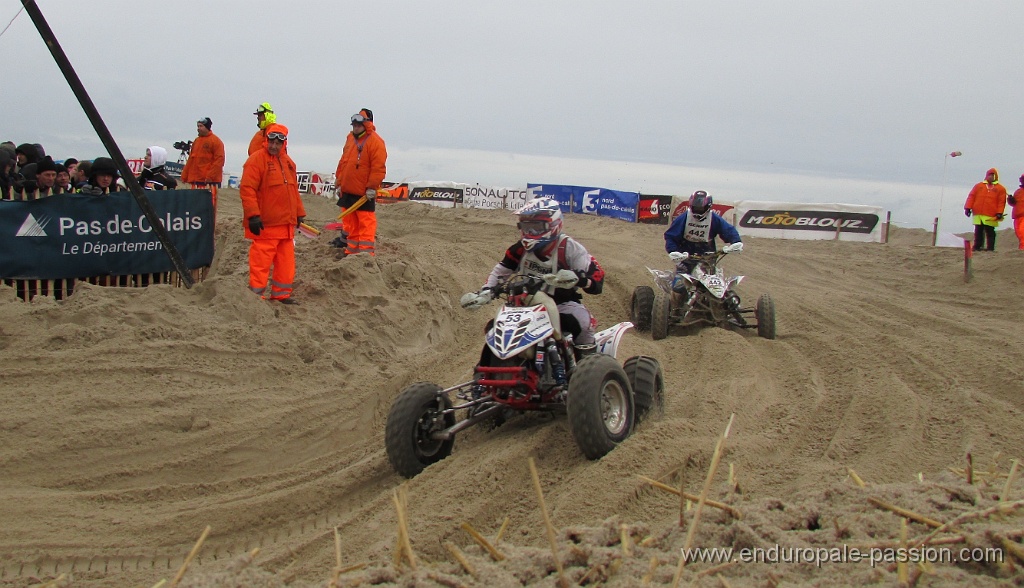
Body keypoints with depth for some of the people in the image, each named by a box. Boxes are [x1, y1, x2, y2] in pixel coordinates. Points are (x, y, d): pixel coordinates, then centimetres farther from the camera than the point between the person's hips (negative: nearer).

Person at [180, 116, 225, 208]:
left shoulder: (216, 141, -3)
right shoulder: (196, 141, 18)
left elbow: (219, 160, -10)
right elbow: (191, 160, 21)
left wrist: (210, 176, -17)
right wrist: (185, 175, 15)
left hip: (210, 181, -7)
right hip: (196, 180, 7)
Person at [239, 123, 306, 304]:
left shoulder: (288, 162, 16)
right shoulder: (257, 159, -8)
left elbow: (294, 189, 25)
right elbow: (247, 189, -15)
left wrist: (299, 213, 22)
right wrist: (253, 215, -22)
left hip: (286, 224, 8)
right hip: (264, 224, -8)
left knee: (286, 261, 11)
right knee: (261, 261, -6)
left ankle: (281, 294, 20)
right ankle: (256, 294, 1)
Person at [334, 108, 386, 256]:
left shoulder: (375, 141, -11)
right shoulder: (350, 138, 14)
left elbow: (378, 167, -16)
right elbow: (343, 162, 20)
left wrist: (372, 187, -18)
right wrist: (339, 182, 16)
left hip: (365, 193, -8)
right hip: (347, 191, 8)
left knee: (366, 224, -6)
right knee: (350, 223, 13)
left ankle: (366, 253, -5)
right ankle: (351, 251, 20)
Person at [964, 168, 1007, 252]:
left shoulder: (1000, 188, 7)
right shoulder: (978, 186, 13)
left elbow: (1001, 202, 1)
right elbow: (971, 197, 9)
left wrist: (999, 213, -9)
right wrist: (968, 208, 0)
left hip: (991, 216, -2)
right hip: (978, 214, 2)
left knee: (990, 232, 0)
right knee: (978, 231, 4)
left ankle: (991, 247, 3)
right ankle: (977, 247, 9)